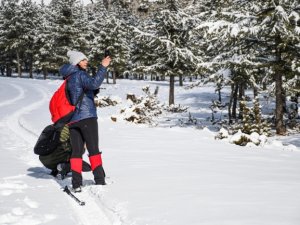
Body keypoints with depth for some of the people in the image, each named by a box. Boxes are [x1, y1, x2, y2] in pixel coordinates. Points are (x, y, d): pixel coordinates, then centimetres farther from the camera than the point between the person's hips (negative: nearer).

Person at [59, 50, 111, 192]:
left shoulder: (69, 79, 19)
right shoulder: (80, 75, -6)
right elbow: (94, 83, -24)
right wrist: (103, 67, -22)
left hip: (73, 120, 7)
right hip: (87, 116, -7)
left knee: (76, 151, 4)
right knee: (93, 149, -2)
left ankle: (76, 184, -2)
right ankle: (99, 180, -5)